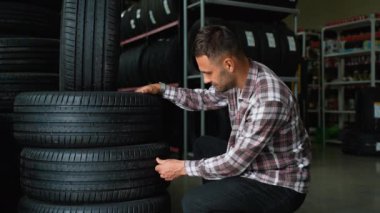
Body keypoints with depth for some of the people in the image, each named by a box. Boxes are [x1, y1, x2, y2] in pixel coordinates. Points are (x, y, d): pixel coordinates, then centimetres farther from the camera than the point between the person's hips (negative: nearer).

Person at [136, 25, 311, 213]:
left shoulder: (268, 100, -31)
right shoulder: (235, 78, -5)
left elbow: (235, 163, -25)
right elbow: (205, 99, 15)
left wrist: (182, 168, -15)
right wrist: (161, 89, 6)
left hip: (280, 186, -9)